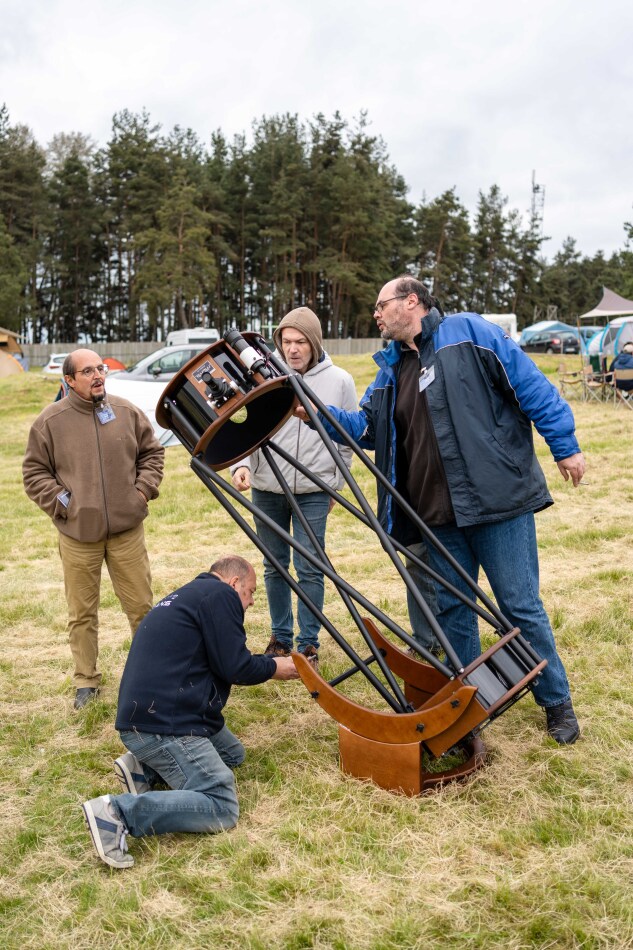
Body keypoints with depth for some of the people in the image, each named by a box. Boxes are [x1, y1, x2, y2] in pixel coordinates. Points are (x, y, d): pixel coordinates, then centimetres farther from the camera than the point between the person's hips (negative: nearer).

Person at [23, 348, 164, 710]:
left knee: (142, 605, 10)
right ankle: (86, 681, 24)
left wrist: (143, 490, 2)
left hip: (127, 529, 2)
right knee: (82, 612, 9)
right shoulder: (51, 421, -3)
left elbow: (152, 452, 14)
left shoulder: (127, 412, 3)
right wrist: (61, 503, -7)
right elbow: (35, 473, 2)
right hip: (78, 533, -1)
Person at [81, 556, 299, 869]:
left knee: (233, 753, 22)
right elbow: (234, 666, -10)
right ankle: (118, 811, -20)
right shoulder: (220, 594, -6)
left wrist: (265, 665, 26)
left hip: (147, 714, 11)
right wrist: (274, 667, 7)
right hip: (160, 722, -11)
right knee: (222, 809, -11)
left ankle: (144, 769, 8)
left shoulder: (189, 594, 23)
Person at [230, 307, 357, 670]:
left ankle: (309, 643, 15)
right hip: (266, 489, 2)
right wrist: (242, 463, -16)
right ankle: (281, 638, 26)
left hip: (314, 491, -2)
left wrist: (336, 485, 7)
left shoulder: (339, 381, -2)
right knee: (275, 566, 12)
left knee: (310, 569, 0)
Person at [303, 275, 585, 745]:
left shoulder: (469, 332, -4)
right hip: (439, 514, 6)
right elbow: (368, 427, 19)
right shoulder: (391, 367, 15)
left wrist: (565, 446, -8)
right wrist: (318, 412, 5)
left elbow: (532, 386, -6)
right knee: (452, 608, 13)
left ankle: (557, 702, 20)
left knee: (521, 606, 2)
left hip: (497, 499, -6)